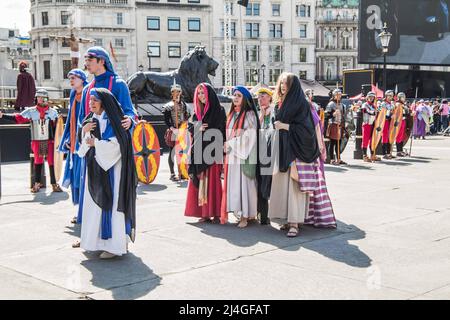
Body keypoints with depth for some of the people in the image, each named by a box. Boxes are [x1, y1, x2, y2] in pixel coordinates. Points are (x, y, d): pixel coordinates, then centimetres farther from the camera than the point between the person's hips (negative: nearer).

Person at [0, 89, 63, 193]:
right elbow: (17, 118, -2)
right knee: (38, 162, 8)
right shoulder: (30, 111, -1)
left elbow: (56, 128, 3)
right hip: (37, 142, 1)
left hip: (49, 141, -1)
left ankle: (54, 184, 3)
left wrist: (55, 140, -1)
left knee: (52, 162, -1)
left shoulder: (53, 112, 0)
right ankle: (37, 183, 15)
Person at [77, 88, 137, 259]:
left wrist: (95, 143, -9)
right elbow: (84, 144, 13)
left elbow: (115, 144, -18)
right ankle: (98, 239, 18)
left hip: (110, 168, -8)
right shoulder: (91, 120, 13)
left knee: (111, 204, -7)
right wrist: (84, 131, -6)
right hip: (95, 167, 8)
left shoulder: (112, 120, -9)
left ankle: (115, 245, -4)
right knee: (95, 204, 9)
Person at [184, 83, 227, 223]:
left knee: (213, 180, -6)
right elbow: (190, 127, 15)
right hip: (199, 151, 5)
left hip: (212, 151, -5)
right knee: (200, 181, 2)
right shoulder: (197, 111, 16)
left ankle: (216, 213, -1)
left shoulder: (219, 110, -1)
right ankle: (204, 212, 7)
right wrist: (198, 129, -5)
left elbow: (221, 132, -6)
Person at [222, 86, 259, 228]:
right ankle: (239, 212, 10)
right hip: (231, 155, 7)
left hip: (244, 154, -7)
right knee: (233, 182, 4)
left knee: (243, 182, -8)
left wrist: (231, 144, -9)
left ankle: (246, 215, -4)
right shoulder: (232, 114, 17)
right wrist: (227, 145, 5)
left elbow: (250, 136, -12)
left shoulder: (249, 114, -4)